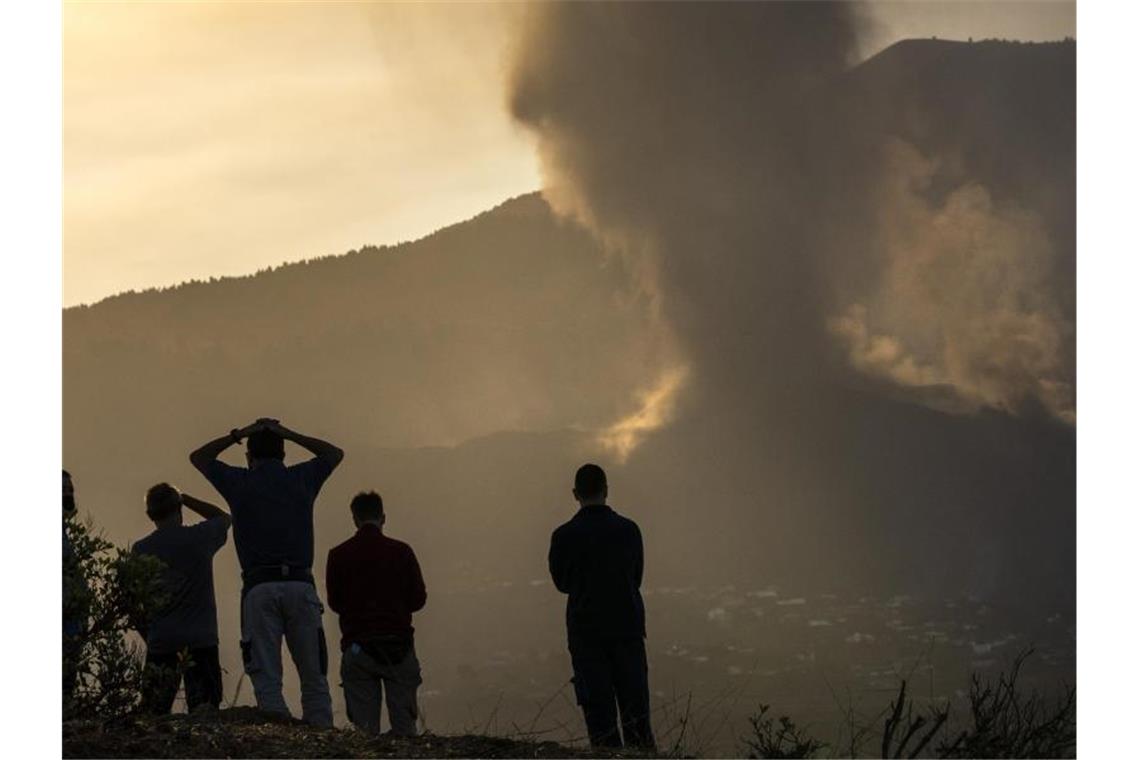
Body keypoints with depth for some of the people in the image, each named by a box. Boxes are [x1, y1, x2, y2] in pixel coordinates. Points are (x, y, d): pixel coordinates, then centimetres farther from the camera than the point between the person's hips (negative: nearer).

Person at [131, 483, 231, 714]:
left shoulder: (140, 550, 2)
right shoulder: (201, 537, -1)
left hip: (161, 643, 1)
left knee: (152, 717, 5)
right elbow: (223, 517, 22)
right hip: (201, 640, -1)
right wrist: (185, 498, 19)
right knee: (204, 711, -3)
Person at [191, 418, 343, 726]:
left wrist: (239, 434, 27)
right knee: (314, 677, 4)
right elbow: (334, 454, 35)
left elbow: (199, 457, 29)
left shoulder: (239, 482, 9)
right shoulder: (302, 478, 13)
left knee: (267, 680, -3)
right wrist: (289, 434, 29)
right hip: (301, 584, 1)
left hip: (259, 588, -1)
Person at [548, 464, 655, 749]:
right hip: (628, 627, 2)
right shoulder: (629, 530, -1)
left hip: (586, 632, -2)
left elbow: (561, 583, 6)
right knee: (636, 711, 7)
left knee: (599, 714, 1)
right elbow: (637, 577, 11)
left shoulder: (564, 536, -8)